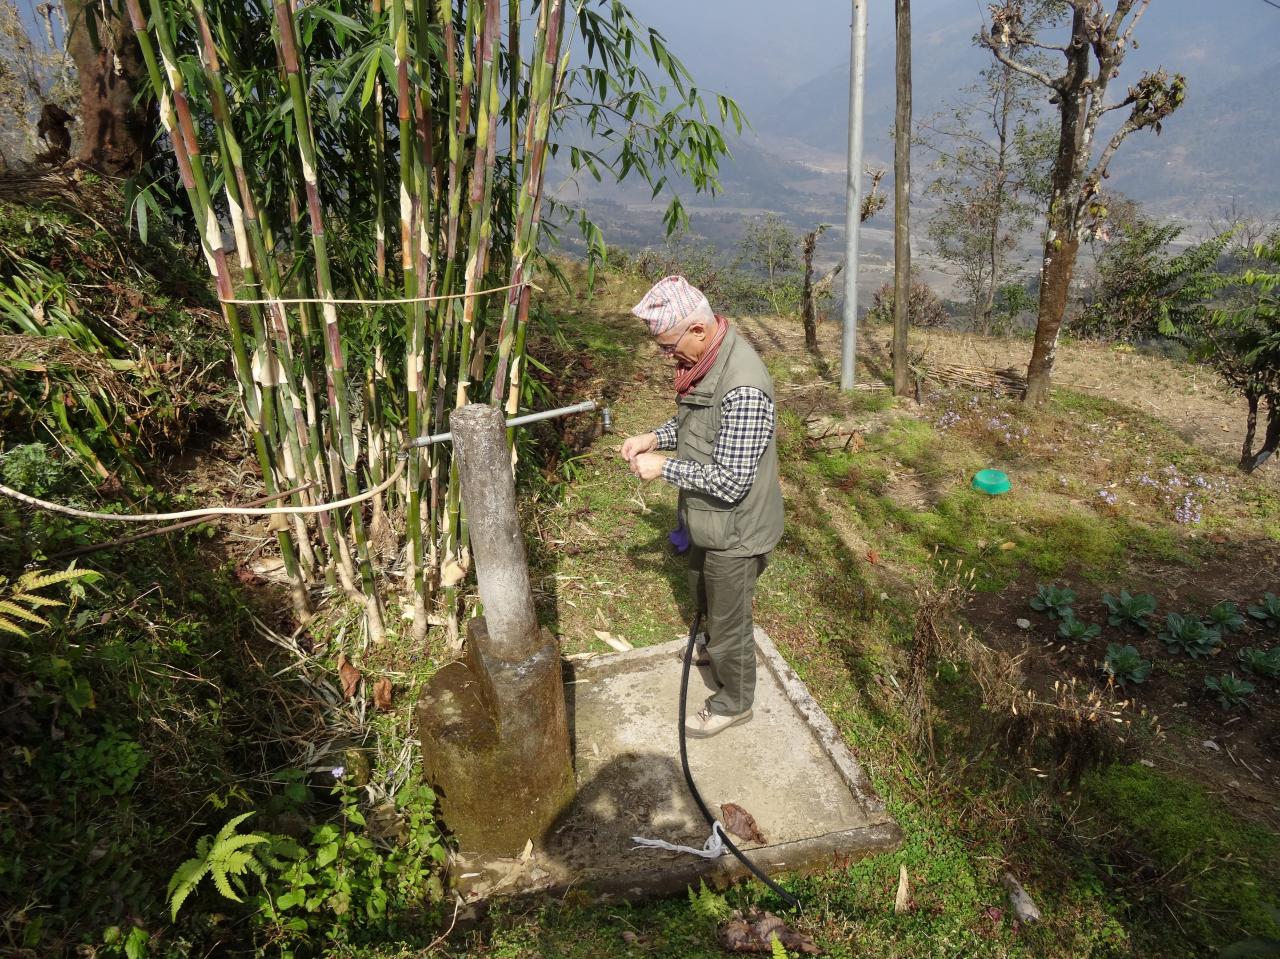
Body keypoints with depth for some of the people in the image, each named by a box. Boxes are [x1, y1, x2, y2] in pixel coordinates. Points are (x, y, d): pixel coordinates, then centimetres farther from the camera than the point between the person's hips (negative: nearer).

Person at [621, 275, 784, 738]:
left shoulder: (742, 387, -35)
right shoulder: (706, 358, -4)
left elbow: (731, 481, -32)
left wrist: (664, 466, -24)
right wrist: (657, 437, -3)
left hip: (734, 530, -9)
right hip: (709, 520, 9)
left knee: (729, 617, 13)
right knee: (704, 594, 32)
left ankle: (734, 702, 37)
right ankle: (717, 648, 61)